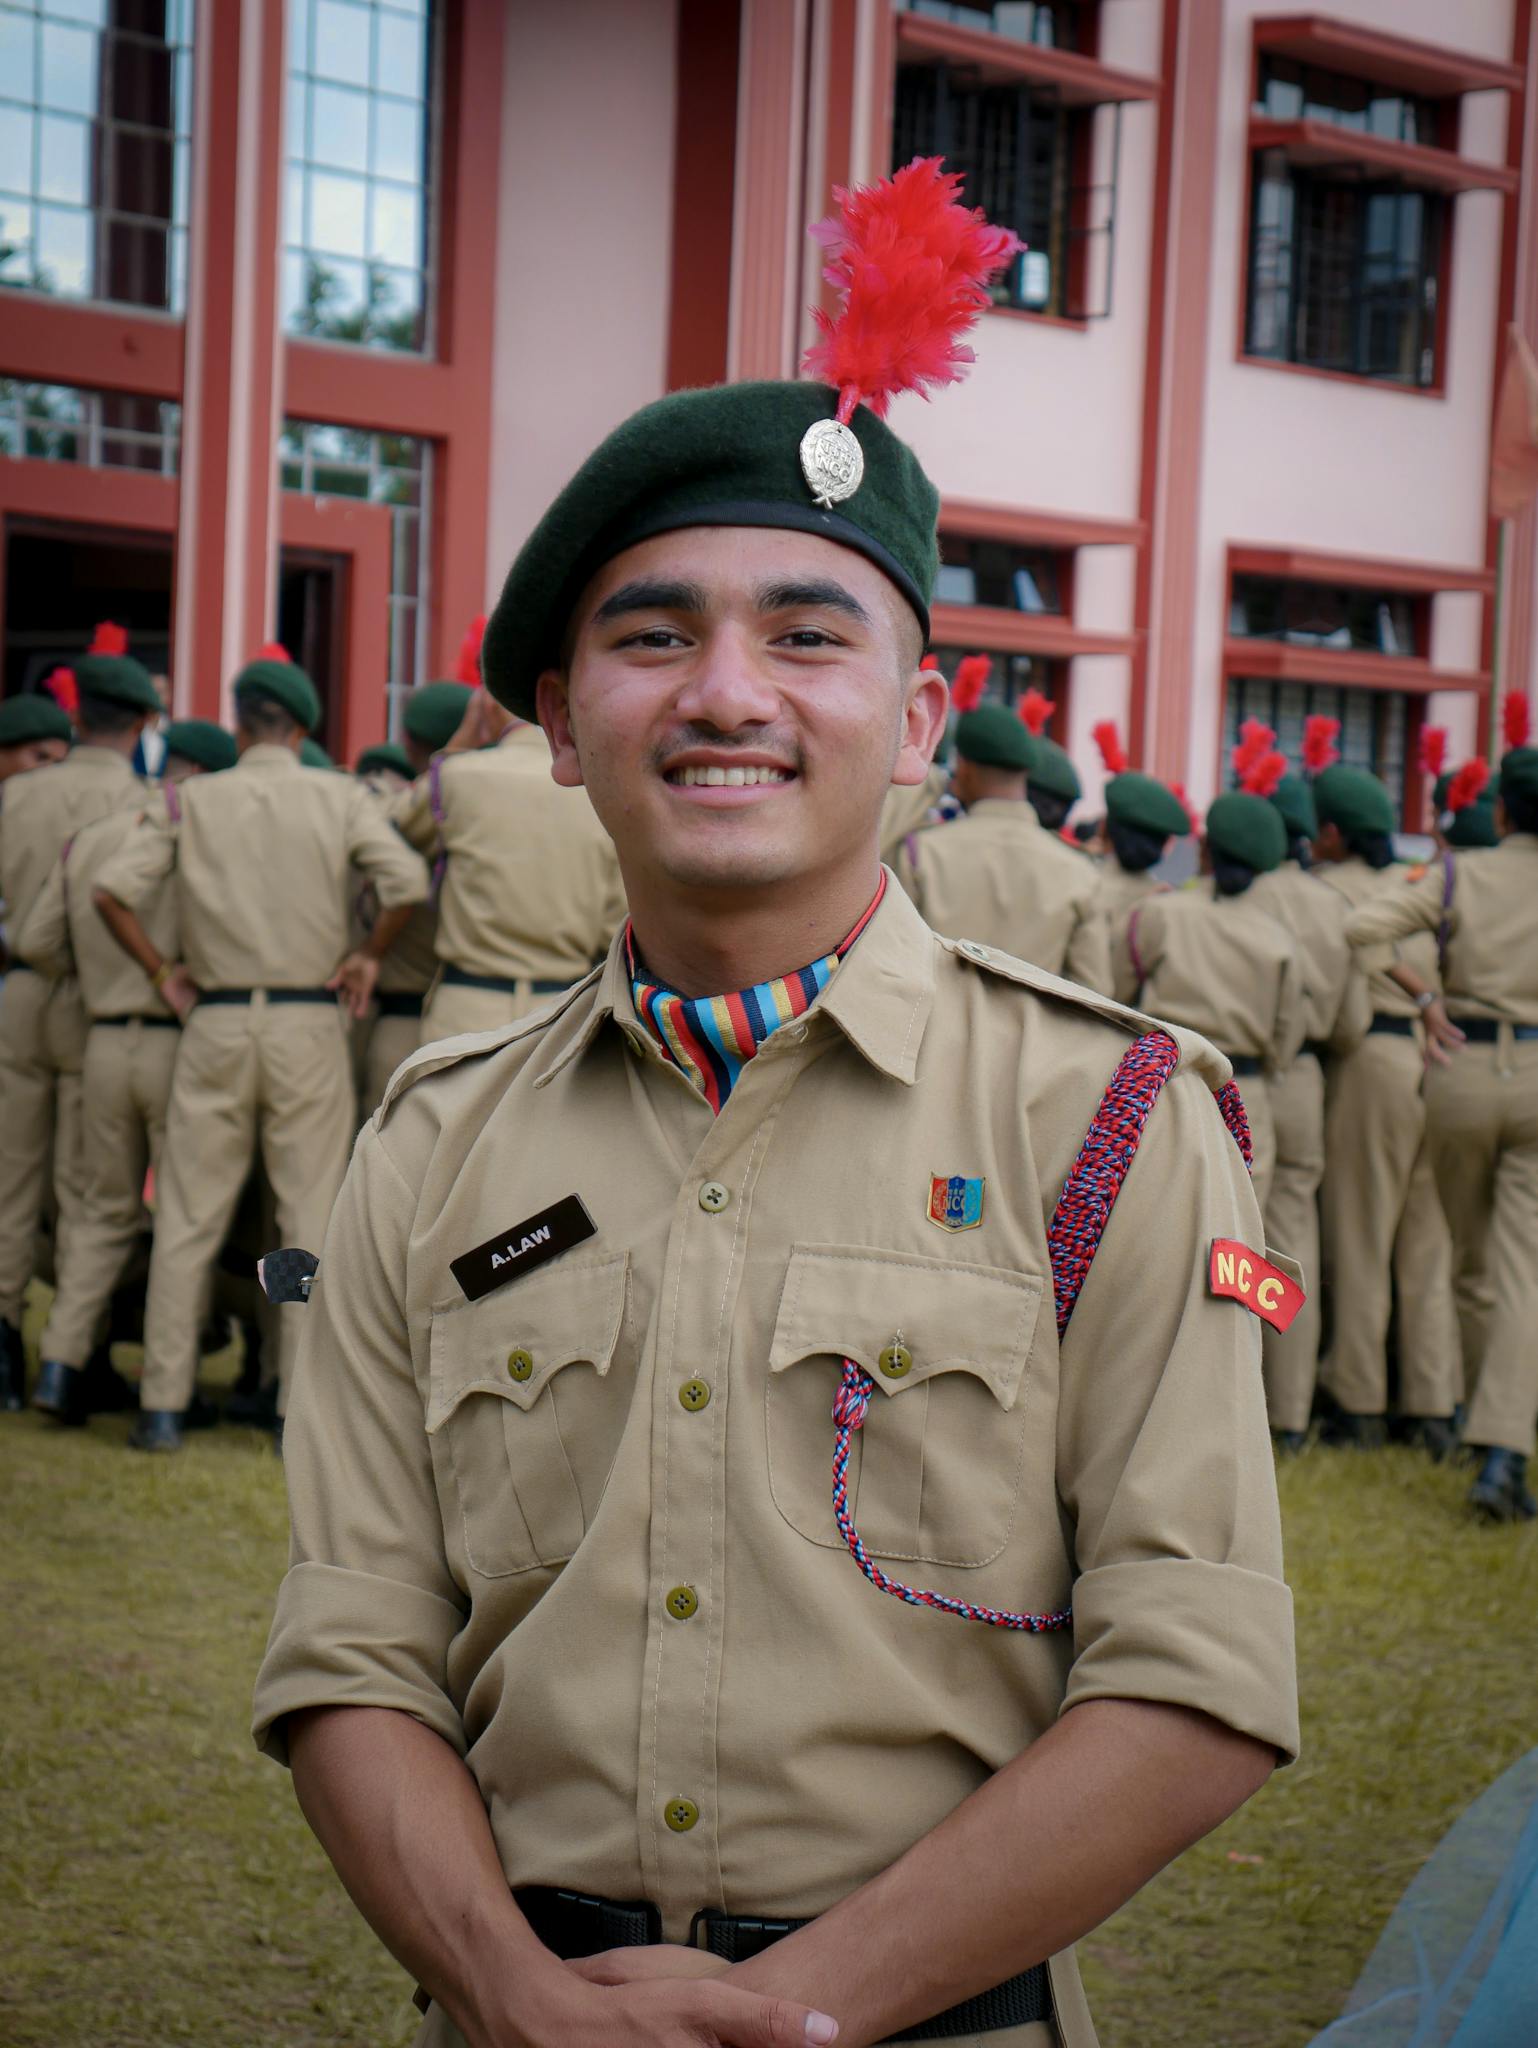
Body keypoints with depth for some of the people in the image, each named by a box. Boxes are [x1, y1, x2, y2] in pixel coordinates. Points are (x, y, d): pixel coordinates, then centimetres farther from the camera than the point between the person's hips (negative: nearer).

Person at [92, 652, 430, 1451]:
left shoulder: (194, 800, 4)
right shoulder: (340, 797, 1)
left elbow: (113, 889, -4)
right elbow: (408, 882, -11)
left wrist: (161, 972, 7)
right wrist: (368, 955, 4)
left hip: (215, 1024, 1)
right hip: (308, 1024, -1)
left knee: (187, 1219, 7)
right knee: (311, 1220, 4)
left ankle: (164, 1405, 8)